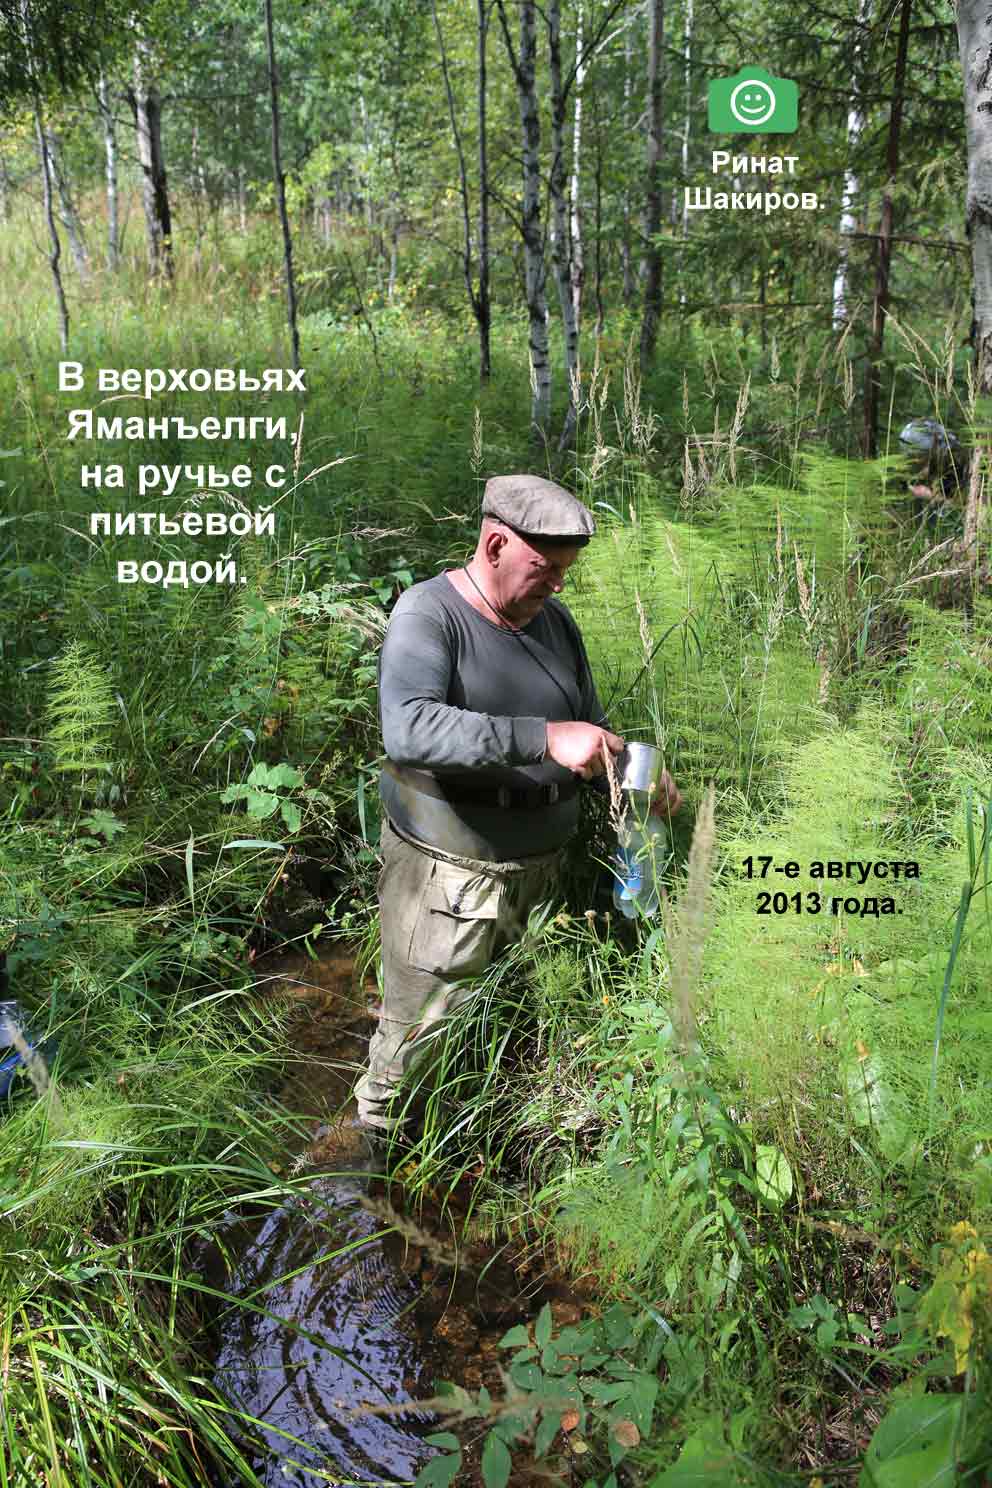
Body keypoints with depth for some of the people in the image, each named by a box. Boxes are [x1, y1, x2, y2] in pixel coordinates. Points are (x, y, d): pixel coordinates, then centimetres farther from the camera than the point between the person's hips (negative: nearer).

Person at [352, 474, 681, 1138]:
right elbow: (409, 728, -32)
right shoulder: (429, 613, -13)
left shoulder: (555, 619, 9)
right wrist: (545, 739, -37)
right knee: (419, 1038, 3)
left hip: (540, 867, 6)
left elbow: (590, 727, 19)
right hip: (449, 871, -6)